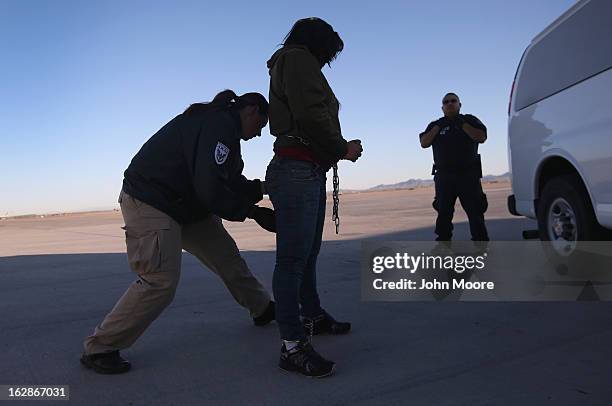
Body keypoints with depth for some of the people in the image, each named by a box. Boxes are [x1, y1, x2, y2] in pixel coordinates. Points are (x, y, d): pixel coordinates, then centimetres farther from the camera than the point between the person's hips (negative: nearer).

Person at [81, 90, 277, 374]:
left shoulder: (218, 124, 15)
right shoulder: (221, 124, -20)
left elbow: (228, 181, 19)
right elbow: (213, 190, -28)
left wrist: (263, 187, 5)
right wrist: (254, 212, -17)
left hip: (185, 205, 11)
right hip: (149, 204, -11)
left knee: (225, 254, 13)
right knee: (160, 282, -15)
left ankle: (264, 309, 29)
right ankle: (99, 348, 1)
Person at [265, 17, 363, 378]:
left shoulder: (299, 65, 30)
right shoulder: (297, 58, -1)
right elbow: (310, 114, -16)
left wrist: (339, 147, 14)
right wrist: (343, 149, -5)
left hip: (311, 172, 11)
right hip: (297, 170, -11)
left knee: (308, 254, 17)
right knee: (293, 257, -11)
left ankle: (313, 317, 31)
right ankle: (293, 347, -7)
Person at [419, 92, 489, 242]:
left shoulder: (470, 120, 11)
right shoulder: (435, 125, 16)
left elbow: (481, 137, -6)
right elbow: (424, 143, 1)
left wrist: (462, 124, -7)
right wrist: (438, 127, -6)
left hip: (468, 174, -2)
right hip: (444, 176, 2)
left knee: (475, 210, -5)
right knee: (443, 212, 4)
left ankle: (481, 241, -2)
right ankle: (443, 240, 10)